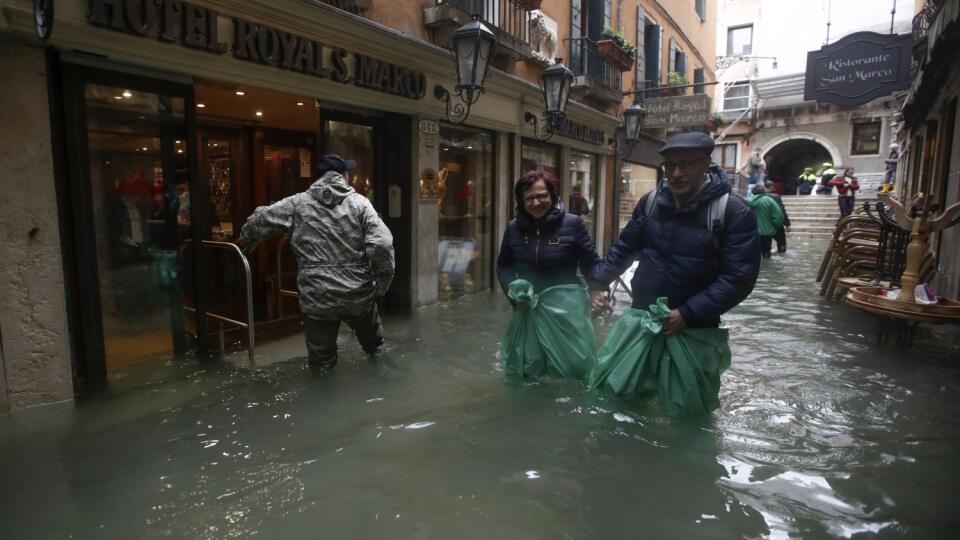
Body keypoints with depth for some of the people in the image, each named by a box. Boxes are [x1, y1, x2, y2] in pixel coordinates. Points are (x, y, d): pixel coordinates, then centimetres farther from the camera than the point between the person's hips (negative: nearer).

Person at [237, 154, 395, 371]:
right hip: (358, 295, 0)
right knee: (370, 333, 29)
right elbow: (382, 245, -14)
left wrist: (246, 240, 26)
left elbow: (260, 220, 4)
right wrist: (383, 282, -2)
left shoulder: (298, 203, 0)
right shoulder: (360, 203, -4)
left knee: (320, 356, 17)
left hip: (317, 298, 0)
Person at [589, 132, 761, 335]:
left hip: (696, 329, -3)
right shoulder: (650, 201, 1)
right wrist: (596, 283, 1)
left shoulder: (734, 211, -13)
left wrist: (687, 314, -22)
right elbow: (625, 248, 10)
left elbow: (738, 277, -16)